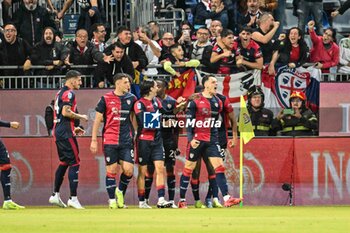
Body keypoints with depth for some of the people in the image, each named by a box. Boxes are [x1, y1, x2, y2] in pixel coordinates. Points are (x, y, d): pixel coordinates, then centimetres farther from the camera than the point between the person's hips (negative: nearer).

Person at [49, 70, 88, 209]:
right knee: (74, 163, -7)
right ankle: (73, 198, -10)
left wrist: (73, 129, 24)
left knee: (64, 162, 18)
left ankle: (55, 195, 18)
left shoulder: (60, 93, 19)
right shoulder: (69, 93, -10)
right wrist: (81, 117, -9)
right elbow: (66, 112, -22)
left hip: (58, 132, 10)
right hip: (66, 133, -10)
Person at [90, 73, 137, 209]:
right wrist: (94, 140, -1)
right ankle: (112, 200, 9)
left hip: (126, 140, 3)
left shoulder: (131, 98, 8)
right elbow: (98, 120, 2)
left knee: (128, 170, -6)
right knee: (111, 171, -2)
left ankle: (120, 191, 21)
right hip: (110, 140, -3)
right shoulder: (106, 99, -1)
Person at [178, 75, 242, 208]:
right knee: (189, 168, 2)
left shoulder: (218, 102, 11)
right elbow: (188, 122, -9)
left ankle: (226, 198, -14)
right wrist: (190, 138, -20)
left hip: (212, 140, 5)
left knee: (219, 167, -7)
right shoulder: (195, 101, -7)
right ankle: (182, 200, 11)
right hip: (197, 140, -5)